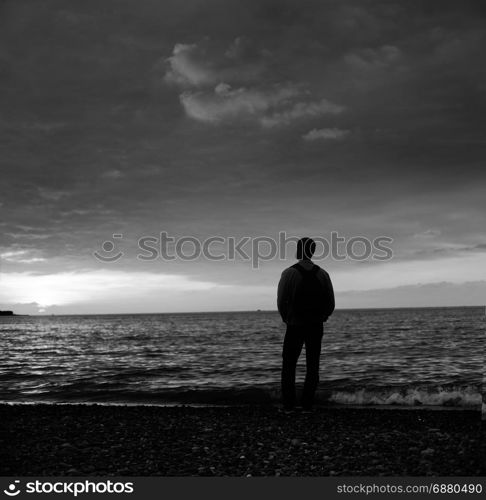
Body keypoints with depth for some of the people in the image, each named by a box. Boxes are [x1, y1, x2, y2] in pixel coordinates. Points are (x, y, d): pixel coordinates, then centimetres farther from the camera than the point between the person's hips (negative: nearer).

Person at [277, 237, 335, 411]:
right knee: (312, 367, 9)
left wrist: (287, 319, 8)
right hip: (316, 328, 2)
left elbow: (281, 302, -10)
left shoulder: (289, 273, -9)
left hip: (294, 327, -2)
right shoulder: (322, 274, 1)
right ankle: (307, 404, 5)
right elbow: (330, 304, 2)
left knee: (288, 366, 8)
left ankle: (288, 404, 2)